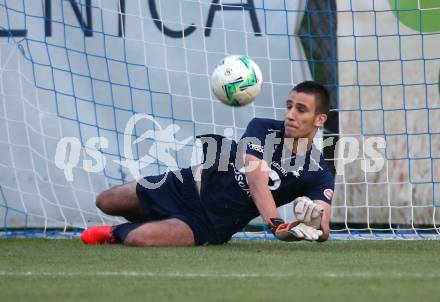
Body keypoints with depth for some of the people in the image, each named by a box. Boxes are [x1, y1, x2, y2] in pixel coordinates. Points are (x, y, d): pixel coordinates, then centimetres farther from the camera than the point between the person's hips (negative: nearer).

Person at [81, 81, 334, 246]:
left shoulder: (319, 176, -13)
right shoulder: (263, 129, -10)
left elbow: (324, 231, -23)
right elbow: (256, 177, -28)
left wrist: (317, 225, -50)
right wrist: (277, 225, -45)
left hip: (212, 225, -3)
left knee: (140, 239, -28)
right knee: (105, 202, 14)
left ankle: (118, 233, 8)